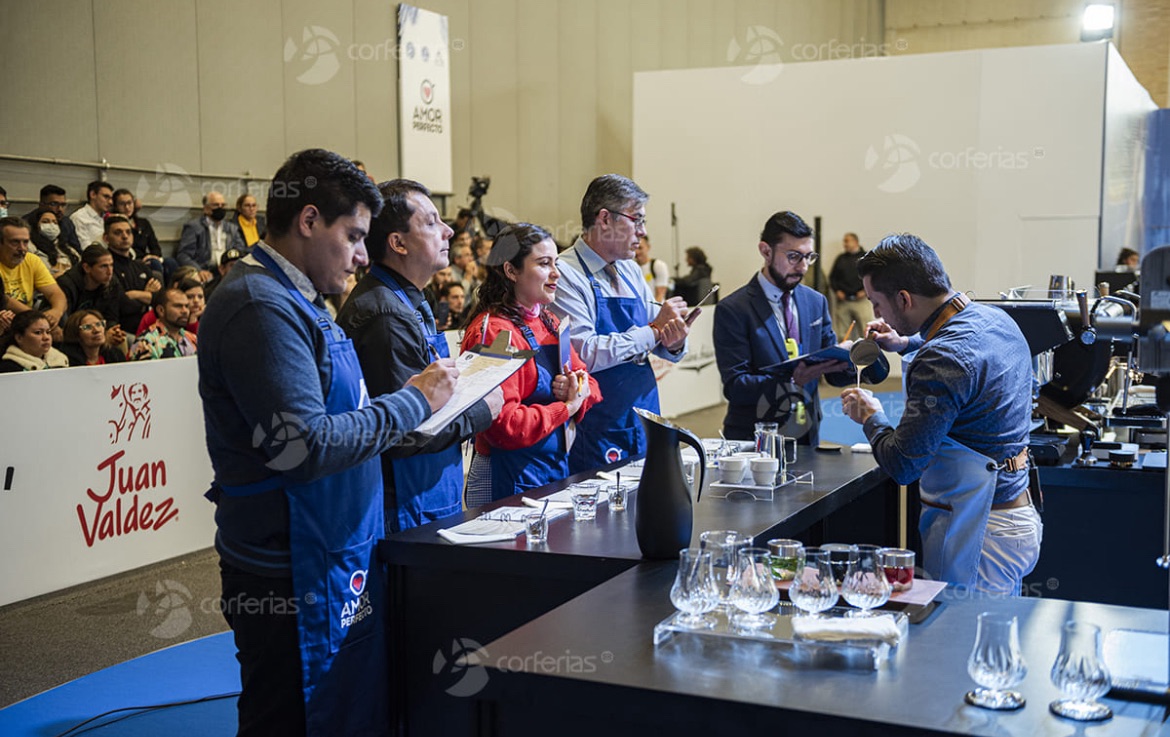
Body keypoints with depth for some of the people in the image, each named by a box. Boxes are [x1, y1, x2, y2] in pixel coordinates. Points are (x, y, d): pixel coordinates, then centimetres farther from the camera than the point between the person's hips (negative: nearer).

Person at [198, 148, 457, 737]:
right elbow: (304, 445, -25)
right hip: (294, 573, -10)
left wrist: (414, 402, 5)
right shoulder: (261, 306, -18)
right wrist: (413, 401, -16)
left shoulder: (295, 300, 15)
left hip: (335, 558, 10)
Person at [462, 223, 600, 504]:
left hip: (558, 468, 9)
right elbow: (503, 424, -25)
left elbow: (588, 383, 14)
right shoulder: (492, 332, -18)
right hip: (510, 480, -9)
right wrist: (566, 407, -15)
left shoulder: (549, 323, 11)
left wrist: (579, 391, -10)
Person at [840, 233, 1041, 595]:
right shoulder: (997, 319, 4)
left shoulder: (940, 364, -25)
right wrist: (907, 343, 24)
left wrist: (871, 417, -6)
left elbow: (902, 465, -24)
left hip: (979, 534, -10)